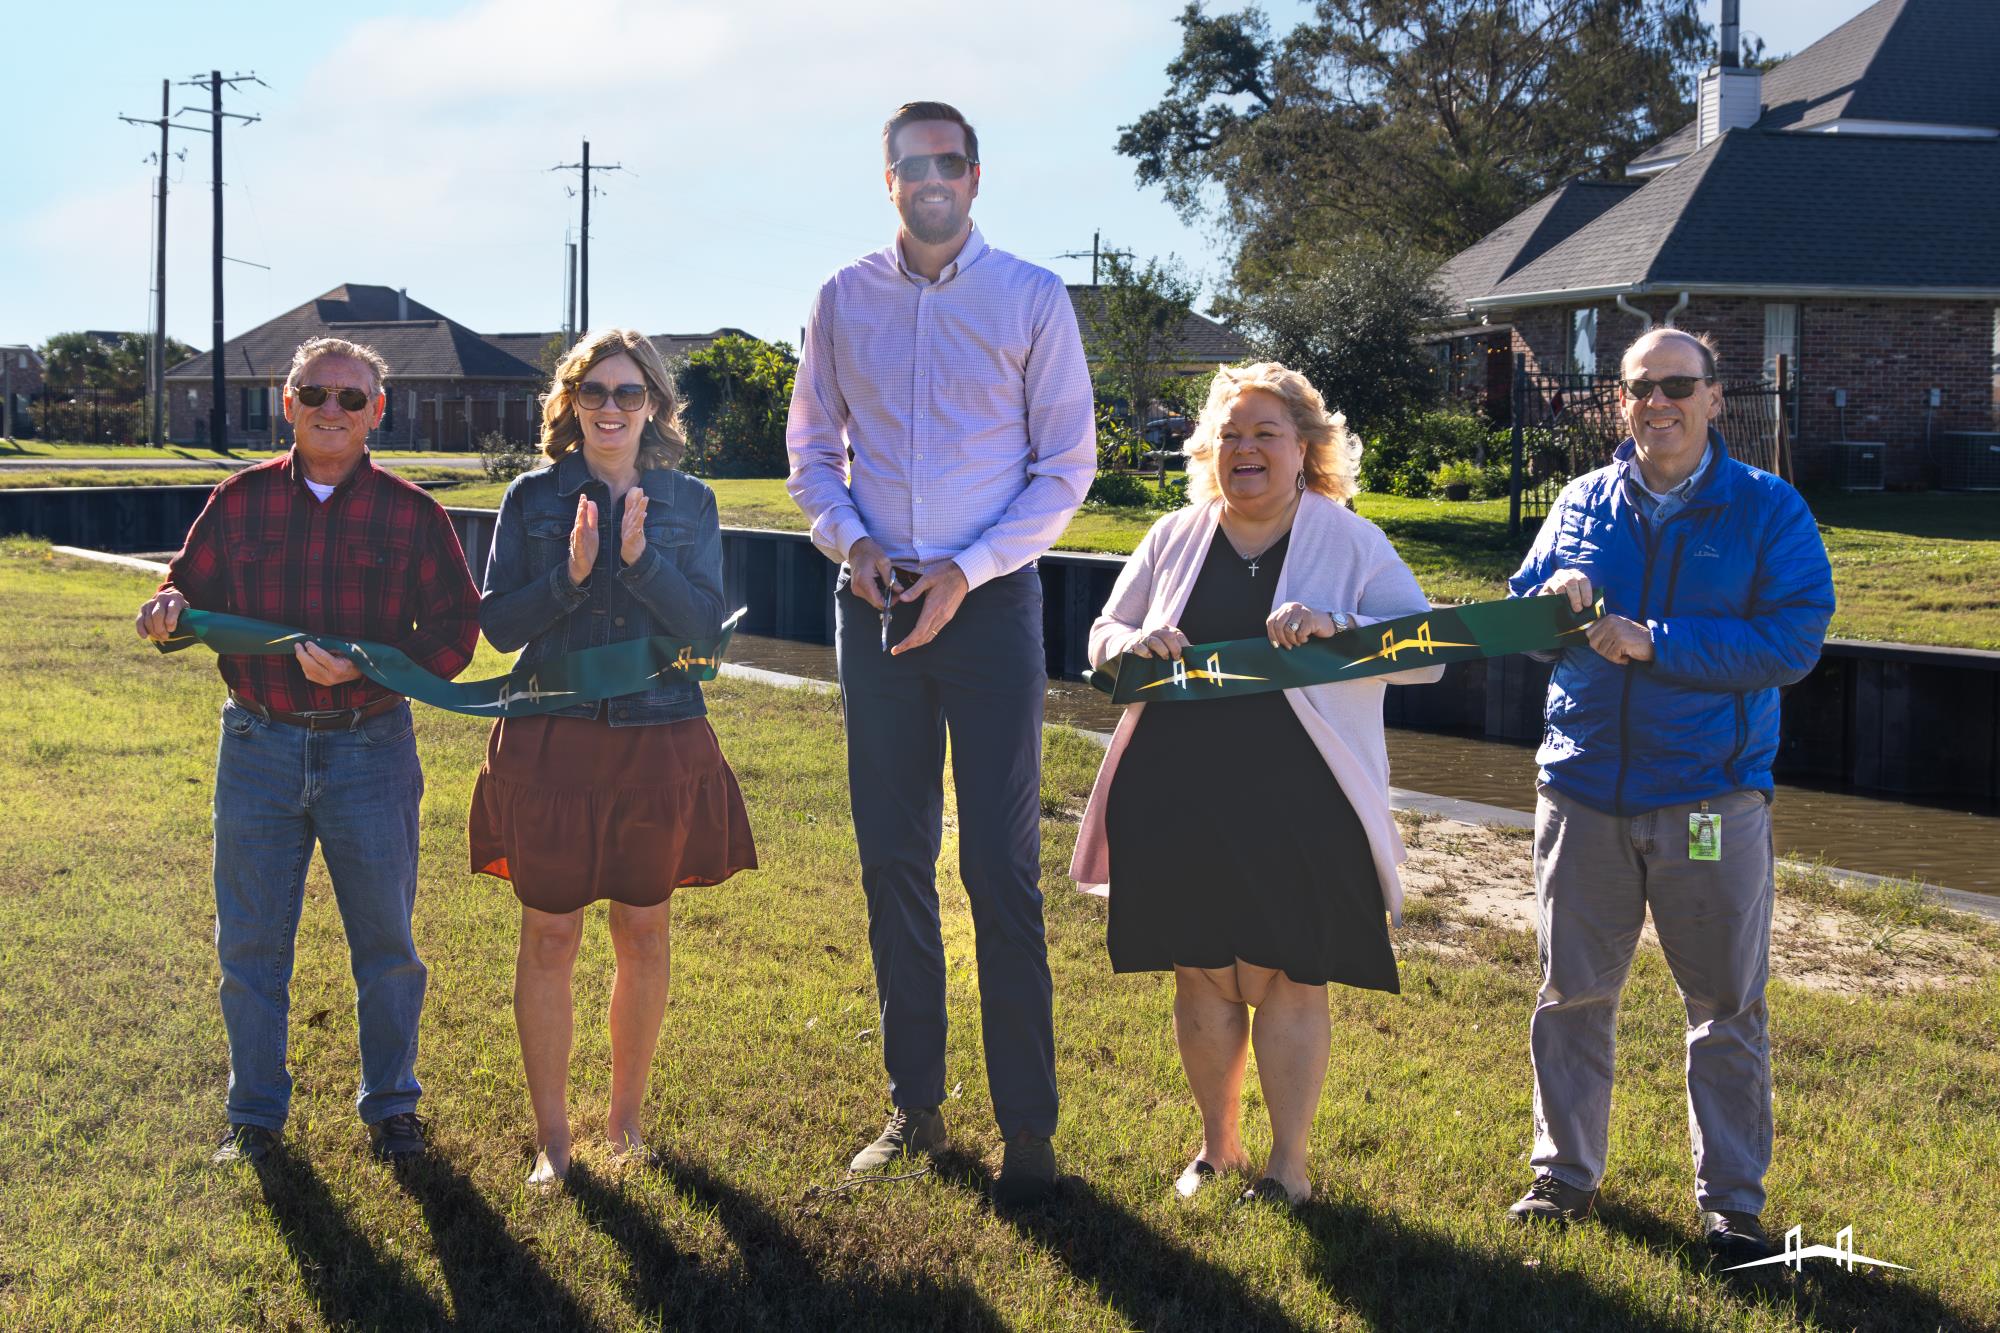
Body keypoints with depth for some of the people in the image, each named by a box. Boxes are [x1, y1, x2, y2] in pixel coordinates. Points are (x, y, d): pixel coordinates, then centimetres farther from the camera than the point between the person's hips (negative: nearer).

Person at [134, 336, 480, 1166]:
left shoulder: (411, 514, -1)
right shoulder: (241, 502, 5)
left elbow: (454, 631, -3)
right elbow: (190, 594, 10)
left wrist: (362, 667, -18)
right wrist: (170, 612, -14)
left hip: (370, 753, -1)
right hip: (258, 751, 1)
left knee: (385, 941, 8)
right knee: (250, 942, 8)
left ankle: (390, 1106, 26)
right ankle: (255, 1114, 23)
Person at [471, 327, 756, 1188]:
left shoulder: (689, 503, 6)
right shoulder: (532, 497, 4)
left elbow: (706, 625, -3)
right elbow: (498, 624, -1)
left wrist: (640, 557, -16)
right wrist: (570, 573, -15)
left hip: (660, 744, 1)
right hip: (551, 741, -1)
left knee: (645, 932, 8)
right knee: (549, 936, 0)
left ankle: (627, 1116, 25)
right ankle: (551, 1135, 12)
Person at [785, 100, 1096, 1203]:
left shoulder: (1032, 299, -1)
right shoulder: (843, 300, 7)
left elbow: (1067, 465, -1)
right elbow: (811, 450, 13)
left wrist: (966, 571, -11)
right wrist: (850, 542, -6)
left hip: (989, 601, -3)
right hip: (875, 602, 3)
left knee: (1002, 869, -4)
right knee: (892, 864, 8)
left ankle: (1028, 1127, 2)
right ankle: (913, 1105, 19)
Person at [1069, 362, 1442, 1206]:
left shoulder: (1350, 543, 0)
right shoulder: (1174, 538, 10)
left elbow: (1426, 652, -7)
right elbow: (1101, 637, 19)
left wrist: (1336, 627, -23)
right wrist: (1132, 644, -5)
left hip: (1298, 810, -3)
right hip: (1180, 805, 3)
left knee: (1290, 979, 1)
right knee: (1201, 975, 9)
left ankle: (1289, 1163, 15)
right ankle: (1217, 1147, 26)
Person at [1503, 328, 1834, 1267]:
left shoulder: (1768, 510, -4)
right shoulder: (1581, 504, 7)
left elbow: (1793, 640, -14)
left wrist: (1654, 643, -21)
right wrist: (1556, 592, -13)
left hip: (1710, 794, -3)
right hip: (1584, 791, 3)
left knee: (1726, 1005, 5)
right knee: (1570, 994, 11)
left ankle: (1732, 1202, 16)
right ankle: (1566, 1176, 26)